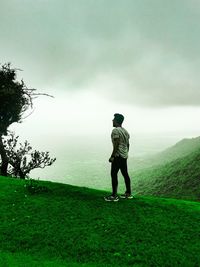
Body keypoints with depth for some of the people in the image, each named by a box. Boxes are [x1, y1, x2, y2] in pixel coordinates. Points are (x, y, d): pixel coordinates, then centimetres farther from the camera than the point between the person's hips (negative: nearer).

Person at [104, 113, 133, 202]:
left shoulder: (115, 130, -13)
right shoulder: (125, 131, 15)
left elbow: (116, 144, -21)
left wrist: (112, 156, -19)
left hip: (118, 156, -9)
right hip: (124, 156, 9)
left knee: (114, 174, -4)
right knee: (125, 174, 14)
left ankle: (114, 196, 1)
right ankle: (128, 193, 23)